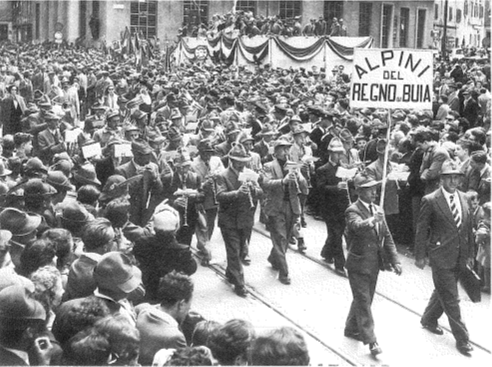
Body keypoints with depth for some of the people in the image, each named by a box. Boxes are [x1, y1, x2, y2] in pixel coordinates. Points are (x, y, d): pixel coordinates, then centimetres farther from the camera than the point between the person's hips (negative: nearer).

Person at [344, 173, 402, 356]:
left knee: (364, 299, 18)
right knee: (363, 302, -4)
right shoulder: (353, 210, -14)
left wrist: (395, 260, 2)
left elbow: (387, 237, 10)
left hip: (374, 264, 7)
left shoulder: (378, 210, 8)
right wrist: (371, 221, -57)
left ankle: (351, 328, 36)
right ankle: (370, 340, -2)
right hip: (358, 265, -7)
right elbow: (358, 226, -36)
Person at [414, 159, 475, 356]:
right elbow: (421, 230, -7)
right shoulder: (430, 201, -12)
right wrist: (420, 256, -5)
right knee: (451, 299, -2)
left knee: (443, 291, 21)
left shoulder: (464, 198, 5)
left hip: (459, 257, 6)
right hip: (441, 257, -6)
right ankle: (462, 338, 7)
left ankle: (429, 320, 42)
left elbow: (469, 227, 12)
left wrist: (470, 253, 13)